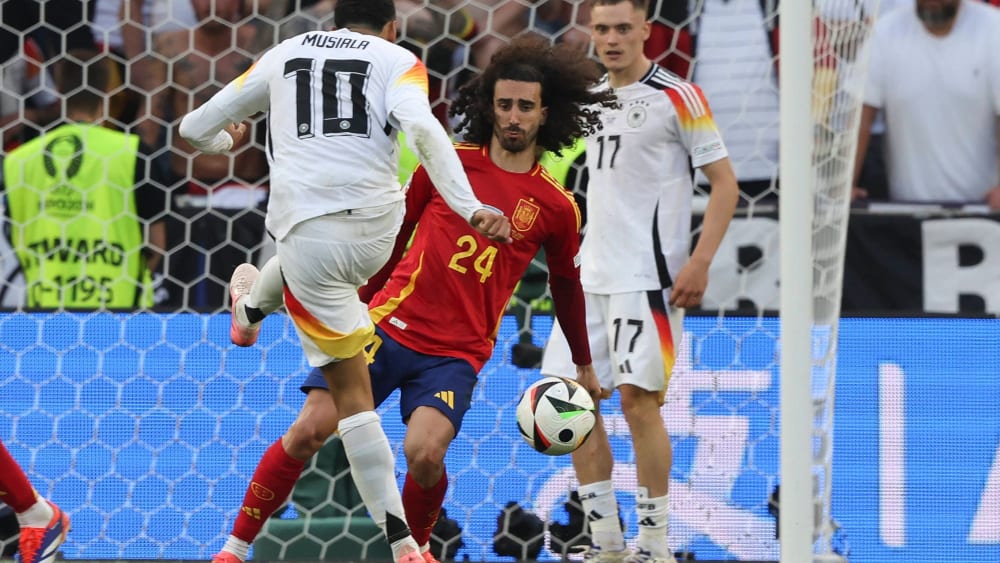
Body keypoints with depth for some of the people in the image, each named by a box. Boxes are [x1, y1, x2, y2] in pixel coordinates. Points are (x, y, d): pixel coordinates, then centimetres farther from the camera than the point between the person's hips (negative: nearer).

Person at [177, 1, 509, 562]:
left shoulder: (283, 56, 16)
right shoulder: (398, 61, 8)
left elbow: (195, 128, 24)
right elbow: (421, 127, -15)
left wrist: (224, 140, 49)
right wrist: (471, 209, -22)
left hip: (310, 236, -2)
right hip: (377, 229, 2)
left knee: (350, 389, 5)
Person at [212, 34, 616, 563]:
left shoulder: (556, 206, 3)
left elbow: (567, 286, 17)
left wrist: (584, 366, 26)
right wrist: (362, 300, 20)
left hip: (457, 352, -1)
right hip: (391, 322, 1)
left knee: (424, 452, -24)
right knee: (309, 430, -12)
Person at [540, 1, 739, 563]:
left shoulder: (678, 96, -8)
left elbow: (725, 183, -8)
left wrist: (699, 262, -17)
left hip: (646, 276, -7)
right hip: (592, 274, 8)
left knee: (638, 399, -9)